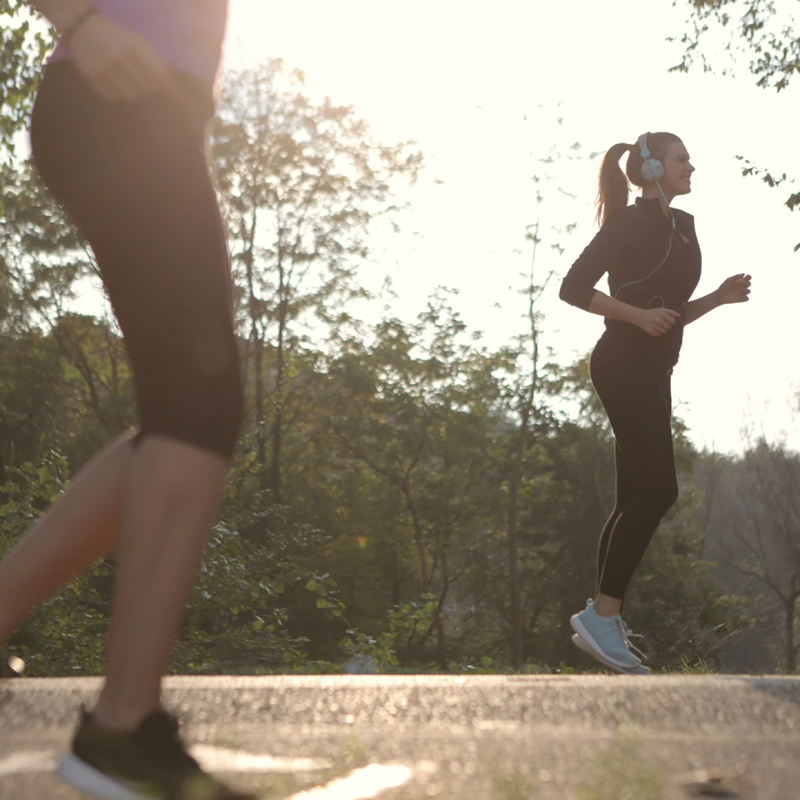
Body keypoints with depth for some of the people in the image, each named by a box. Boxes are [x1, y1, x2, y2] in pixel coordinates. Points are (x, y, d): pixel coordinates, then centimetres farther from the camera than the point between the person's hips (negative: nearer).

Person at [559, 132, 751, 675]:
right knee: (657, 489, -16)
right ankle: (602, 615, -14)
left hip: (653, 373, 9)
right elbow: (574, 288, -13)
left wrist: (719, 298, 8)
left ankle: (603, 621, 9)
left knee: (637, 498, 6)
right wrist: (640, 316, -21)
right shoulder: (630, 225, -7)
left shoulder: (682, 227, 18)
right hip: (625, 366, -9)